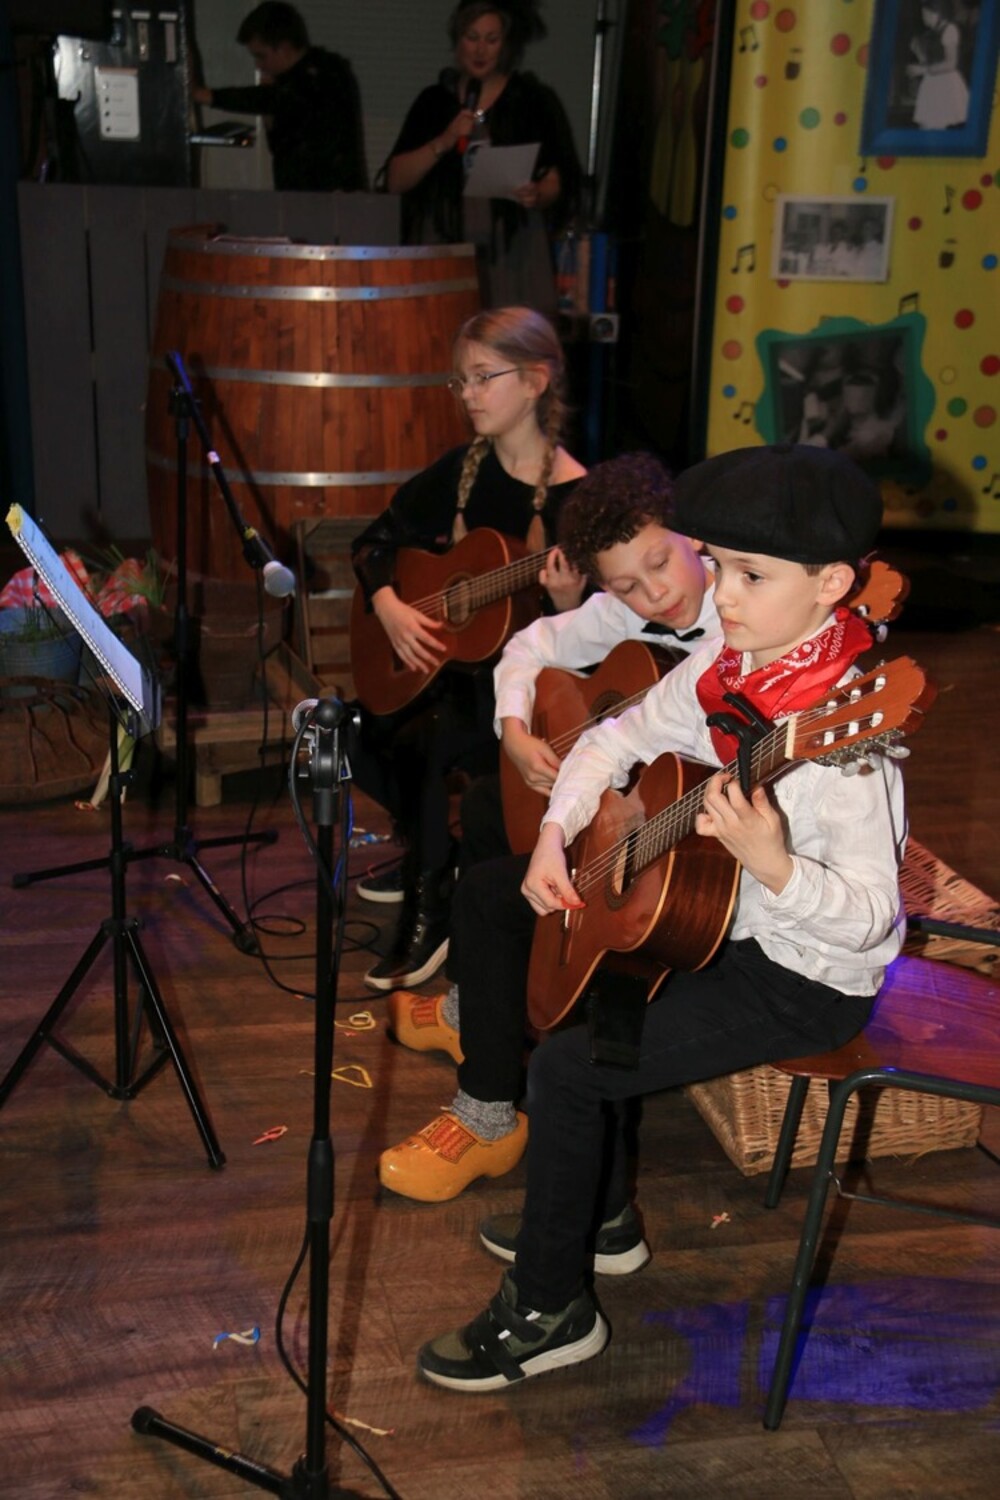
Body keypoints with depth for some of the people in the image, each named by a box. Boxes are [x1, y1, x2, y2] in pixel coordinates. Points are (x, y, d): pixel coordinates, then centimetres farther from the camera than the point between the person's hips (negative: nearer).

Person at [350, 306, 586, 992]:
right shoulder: (460, 472, 5)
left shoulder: (576, 497, -11)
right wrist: (389, 608, -4)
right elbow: (375, 542, 14)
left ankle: (429, 909, -8)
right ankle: (432, 852, 6)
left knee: (436, 739, -31)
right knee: (355, 734, -18)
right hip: (442, 662, 6)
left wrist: (568, 602, -32)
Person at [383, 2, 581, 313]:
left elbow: (559, 182, 5)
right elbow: (396, 180, 3)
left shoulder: (535, 101, 7)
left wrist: (537, 195, -17)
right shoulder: (433, 101, 11)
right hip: (441, 252, 1)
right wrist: (444, 142, -11)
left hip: (513, 254, -1)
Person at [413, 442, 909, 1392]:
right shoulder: (726, 666, -3)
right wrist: (556, 834, -2)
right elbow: (621, 737, 11)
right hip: (721, 928, 9)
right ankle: (598, 1216, 34)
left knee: (568, 1066, -13)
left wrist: (768, 863, -45)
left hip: (807, 981, -9)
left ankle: (548, 1308, 8)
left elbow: (867, 916, -29)